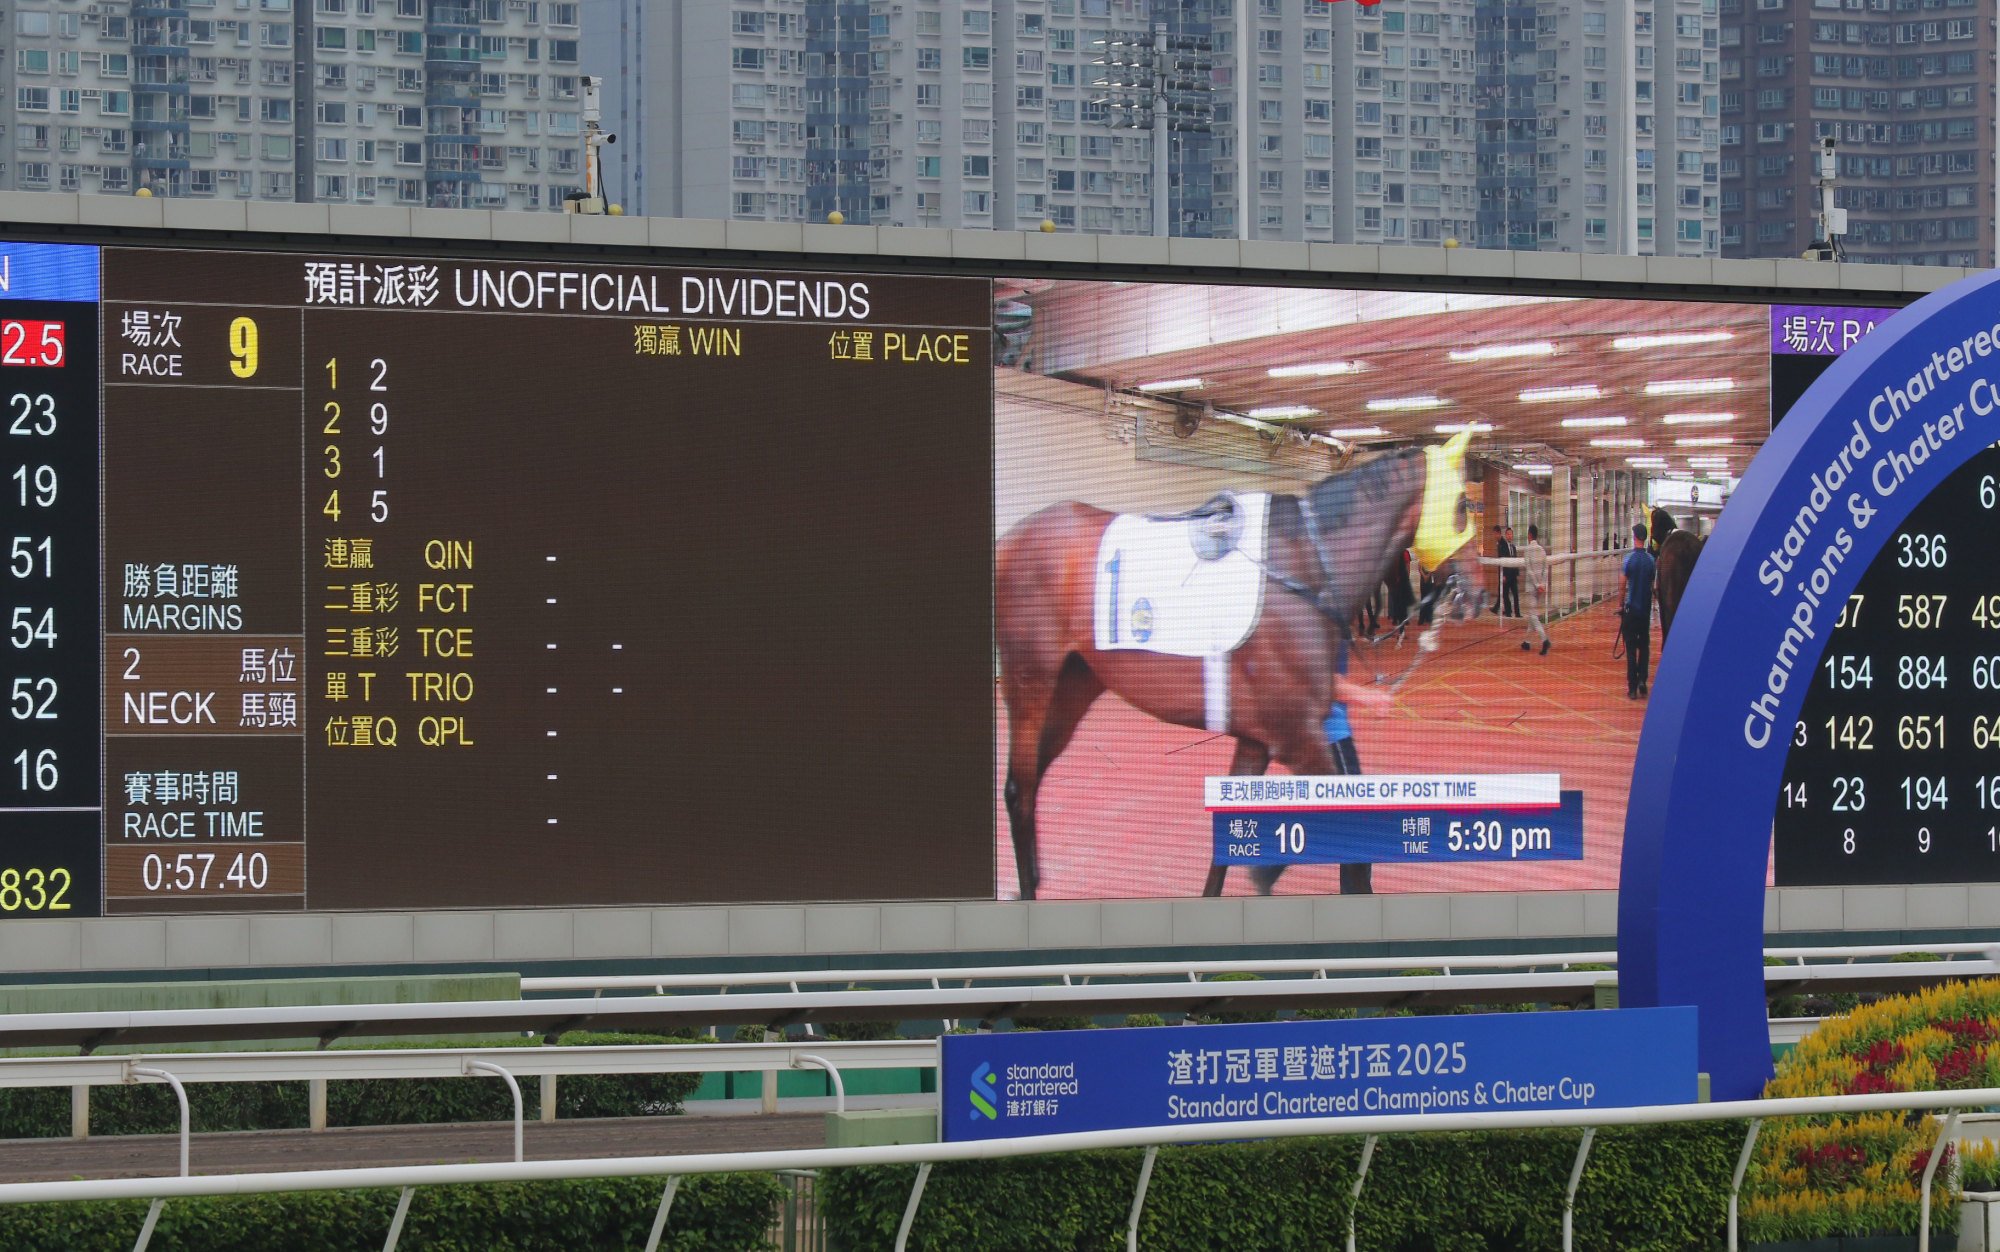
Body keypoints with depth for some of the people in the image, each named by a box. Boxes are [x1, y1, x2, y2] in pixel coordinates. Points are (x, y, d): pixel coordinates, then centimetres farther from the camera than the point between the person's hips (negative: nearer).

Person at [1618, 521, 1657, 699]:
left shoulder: (1629, 558, -11)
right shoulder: (1651, 560, -2)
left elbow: (1622, 585, -10)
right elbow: (1653, 585, 5)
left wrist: (1620, 606, 0)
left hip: (1631, 609, -3)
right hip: (1646, 609, 3)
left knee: (1631, 649, 0)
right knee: (1644, 646, 15)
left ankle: (1632, 688, -2)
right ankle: (1642, 681, 7)